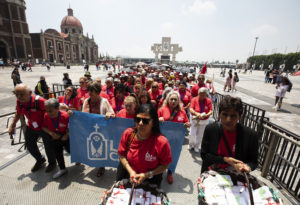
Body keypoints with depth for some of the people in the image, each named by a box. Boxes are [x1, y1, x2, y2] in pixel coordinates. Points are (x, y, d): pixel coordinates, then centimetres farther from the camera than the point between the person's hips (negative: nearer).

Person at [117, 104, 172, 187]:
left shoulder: (161, 142, -30)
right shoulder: (128, 134, -21)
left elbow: (165, 165, -16)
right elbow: (122, 154, -7)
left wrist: (147, 175, -24)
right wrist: (130, 171, -19)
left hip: (150, 181, -2)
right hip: (128, 175, 3)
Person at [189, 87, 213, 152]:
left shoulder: (208, 101, -8)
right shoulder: (194, 99, -13)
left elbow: (211, 111, -12)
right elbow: (191, 109, -21)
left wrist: (207, 114, -33)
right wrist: (196, 113, -40)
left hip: (204, 121, 2)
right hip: (195, 120, -1)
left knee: (200, 135, 11)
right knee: (192, 133, -3)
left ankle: (196, 146, 34)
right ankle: (191, 144, 28)